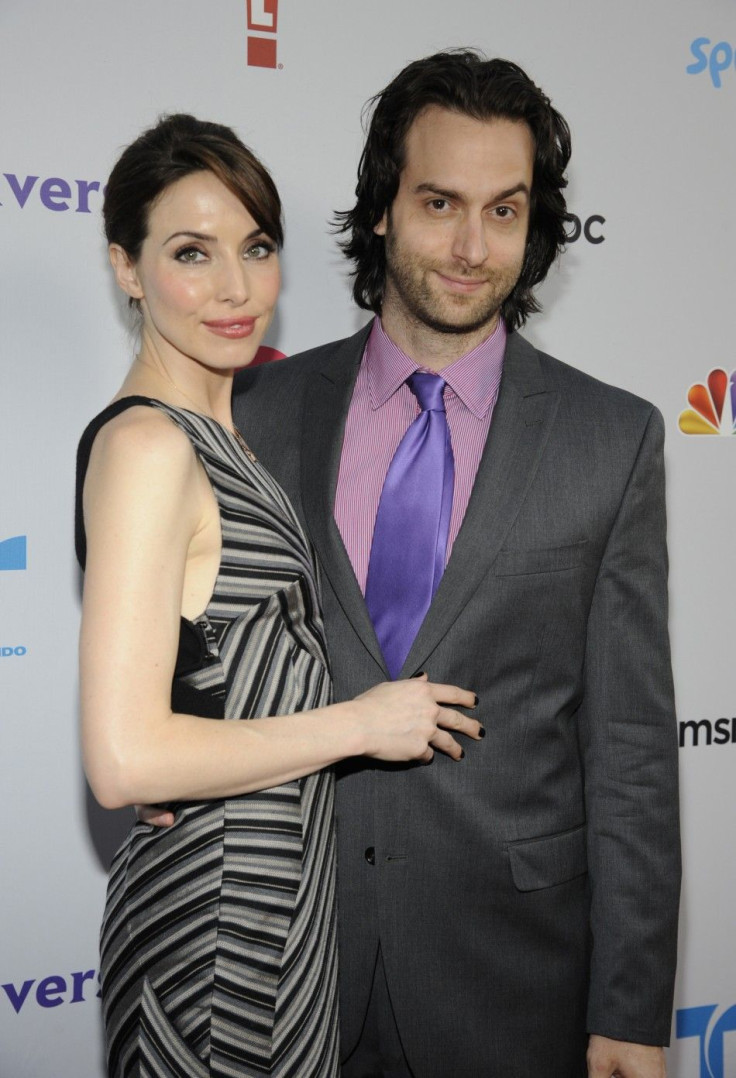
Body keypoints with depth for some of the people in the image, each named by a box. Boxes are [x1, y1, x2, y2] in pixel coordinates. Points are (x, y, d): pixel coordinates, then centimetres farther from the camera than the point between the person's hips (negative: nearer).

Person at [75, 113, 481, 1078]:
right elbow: (125, 759, -26)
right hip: (216, 913, -9)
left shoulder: (213, 432, 9)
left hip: (280, 890, 9)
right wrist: (362, 722, -17)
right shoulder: (146, 446, -21)